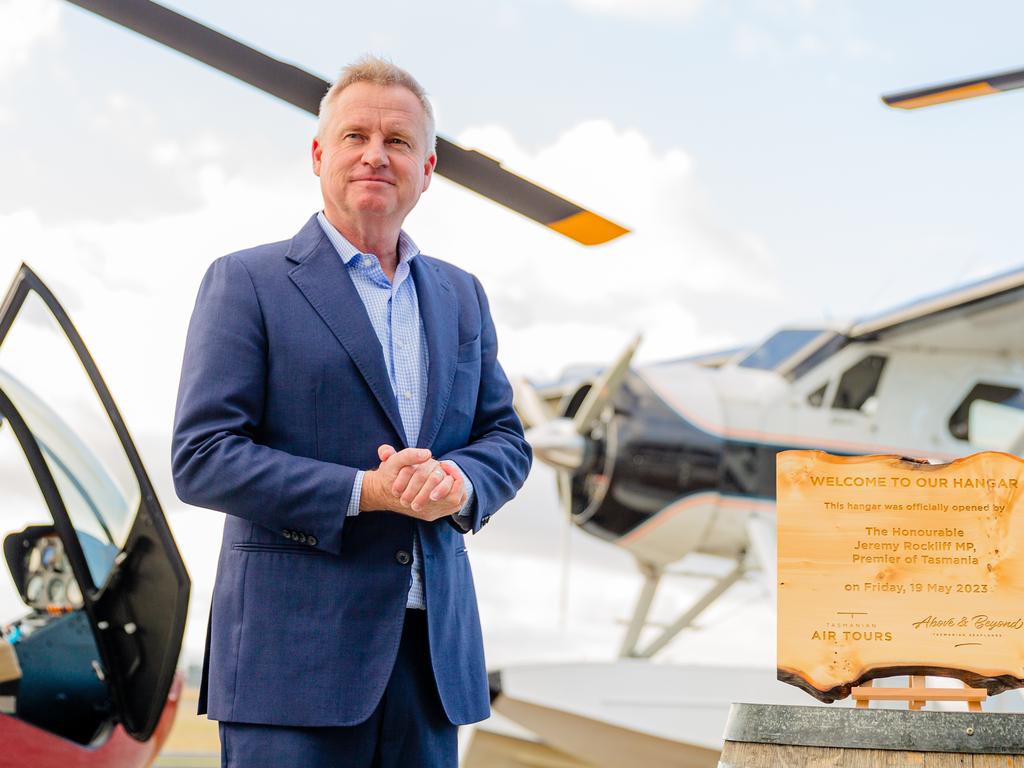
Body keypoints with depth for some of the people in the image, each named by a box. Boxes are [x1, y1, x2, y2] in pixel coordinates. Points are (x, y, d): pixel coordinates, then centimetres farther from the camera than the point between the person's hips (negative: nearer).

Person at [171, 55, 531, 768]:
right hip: (296, 652, -5)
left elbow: (506, 438, 17)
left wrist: (458, 483, -7)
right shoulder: (247, 282, 0)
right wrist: (364, 492, -15)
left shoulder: (462, 296, 17)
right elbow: (201, 459, -7)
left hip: (434, 649, 5)